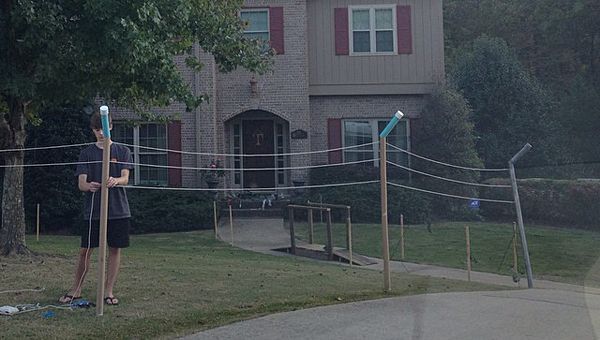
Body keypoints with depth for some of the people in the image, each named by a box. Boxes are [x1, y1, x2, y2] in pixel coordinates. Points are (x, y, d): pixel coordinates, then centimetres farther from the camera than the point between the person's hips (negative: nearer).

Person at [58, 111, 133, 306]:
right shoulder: (87, 153, 6)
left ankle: (108, 291, 13)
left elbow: (125, 179, -6)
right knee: (85, 251, 2)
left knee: (115, 249, 3)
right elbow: (81, 183, -2)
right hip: (93, 210, 0)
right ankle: (75, 290, 16)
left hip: (118, 209, 0)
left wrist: (115, 181, -29)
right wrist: (89, 186, -27)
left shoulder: (122, 151, 6)